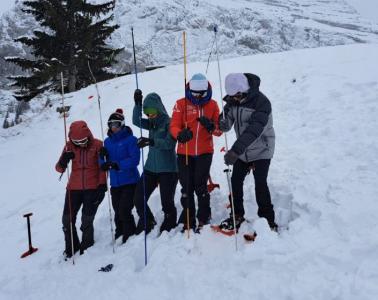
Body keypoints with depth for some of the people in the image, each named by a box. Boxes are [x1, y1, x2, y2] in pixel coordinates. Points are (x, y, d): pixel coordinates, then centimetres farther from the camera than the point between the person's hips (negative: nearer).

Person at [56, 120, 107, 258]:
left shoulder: (97, 145, -6)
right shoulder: (69, 146, 1)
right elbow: (59, 168, 2)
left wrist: (102, 185, -7)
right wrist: (63, 162, -20)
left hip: (92, 188, -3)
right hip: (74, 188, 3)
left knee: (87, 221, -1)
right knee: (67, 219, 5)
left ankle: (87, 247, 20)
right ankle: (71, 247, 25)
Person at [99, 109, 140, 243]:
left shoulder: (130, 139, -8)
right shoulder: (108, 141, 10)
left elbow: (135, 160, -18)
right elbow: (104, 164, 10)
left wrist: (117, 164, -26)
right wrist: (102, 157, -12)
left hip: (129, 182, -6)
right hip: (115, 183, 6)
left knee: (124, 211, -10)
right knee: (118, 213, 12)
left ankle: (130, 238, 6)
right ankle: (119, 237, 26)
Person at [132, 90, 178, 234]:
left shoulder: (169, 122, -11)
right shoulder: (152, 124, 10)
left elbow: (169, 143, -23)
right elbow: (136, 121, -1)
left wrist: (151, 141, -36)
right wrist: (137, 104, -12)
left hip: (168, 170, -7)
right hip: (150, 168, 7)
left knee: (167, 202, -1)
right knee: (138, 199, 7)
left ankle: (169, 227, 22)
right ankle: (147, 224, 28)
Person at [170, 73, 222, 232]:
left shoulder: (212, 105, 5)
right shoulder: (181, 104, 0)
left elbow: (219, 130, 3)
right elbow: (174, 126, -7)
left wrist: (211, 126, -20)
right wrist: (180, 134, -29)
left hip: (205, 152, 0)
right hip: (184, 152, 0)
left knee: (200, 186, -1)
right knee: (187, 187, 6)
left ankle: (204, 217, 19)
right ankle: (188, 220, 20)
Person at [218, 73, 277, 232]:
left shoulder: (262, 102, -25)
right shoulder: (232, 100, -5)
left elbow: (254, 130, -36)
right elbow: (226, 126, -5)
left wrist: (235, 150, -45)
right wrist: (223, 120, -30)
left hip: (261, 150, -6)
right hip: (242, 150, 6)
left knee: (260, 184, -11)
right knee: (235, 180, 6)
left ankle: (268, 220, 6)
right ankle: (237, 216, 23)